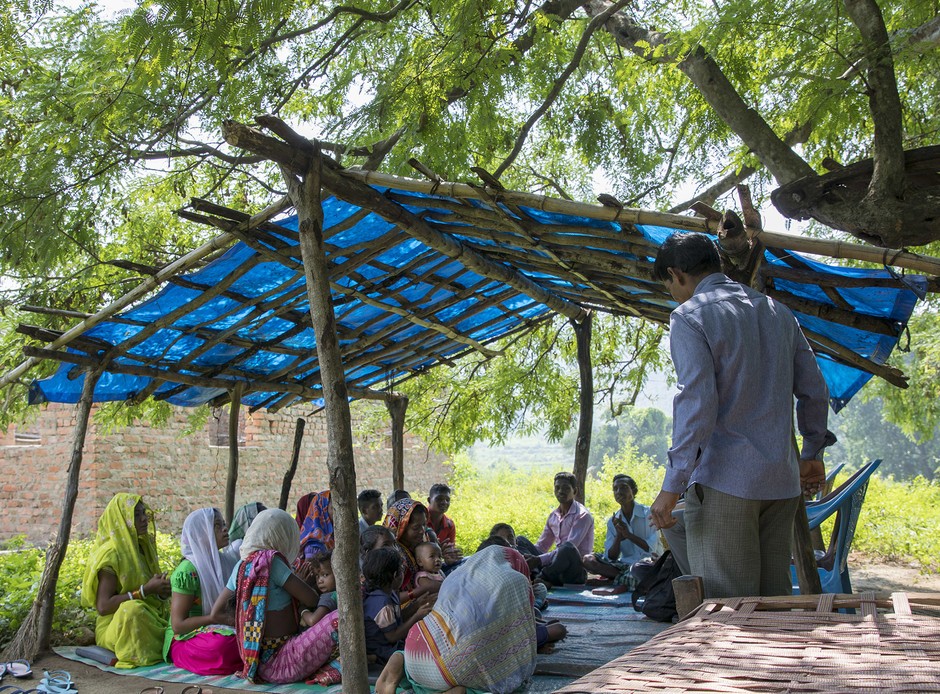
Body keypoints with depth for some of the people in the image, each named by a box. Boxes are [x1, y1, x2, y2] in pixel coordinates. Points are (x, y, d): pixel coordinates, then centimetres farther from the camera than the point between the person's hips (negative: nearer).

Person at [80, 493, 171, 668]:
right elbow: (103, 606, -21)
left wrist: (161, 592, -6)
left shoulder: (142, 547, 9)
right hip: (116, 627, -7)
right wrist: (146, 590, -23)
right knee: (132, 608, -38)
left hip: (148, 622, 7)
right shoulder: (110, 554, -14)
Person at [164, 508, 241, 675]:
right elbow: (178, 625, -16)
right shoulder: (187, 571, -14)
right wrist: (216, 618, -23)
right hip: (184, 640, -6)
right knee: (222, 643, -37)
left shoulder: (221, 562, 9)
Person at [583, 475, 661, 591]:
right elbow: (611, 558, 1)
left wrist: (628, 534, -19)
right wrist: (618, 538, -16)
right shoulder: (613, 521, 9)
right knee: (588, 560, -15)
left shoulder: (648, 514, -3)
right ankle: (627, 578, -21)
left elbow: (651, 548, -12)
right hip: (626, 564, 5)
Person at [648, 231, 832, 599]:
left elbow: (696, 402, -16)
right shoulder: (777, 311, 15)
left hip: (724, 480, -7)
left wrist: (672, 486, -15)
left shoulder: (690, 316, -6)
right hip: (782, 480, 7)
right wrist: (811, 454, 29)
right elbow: (814, 391, 16)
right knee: (775, 596, 13)